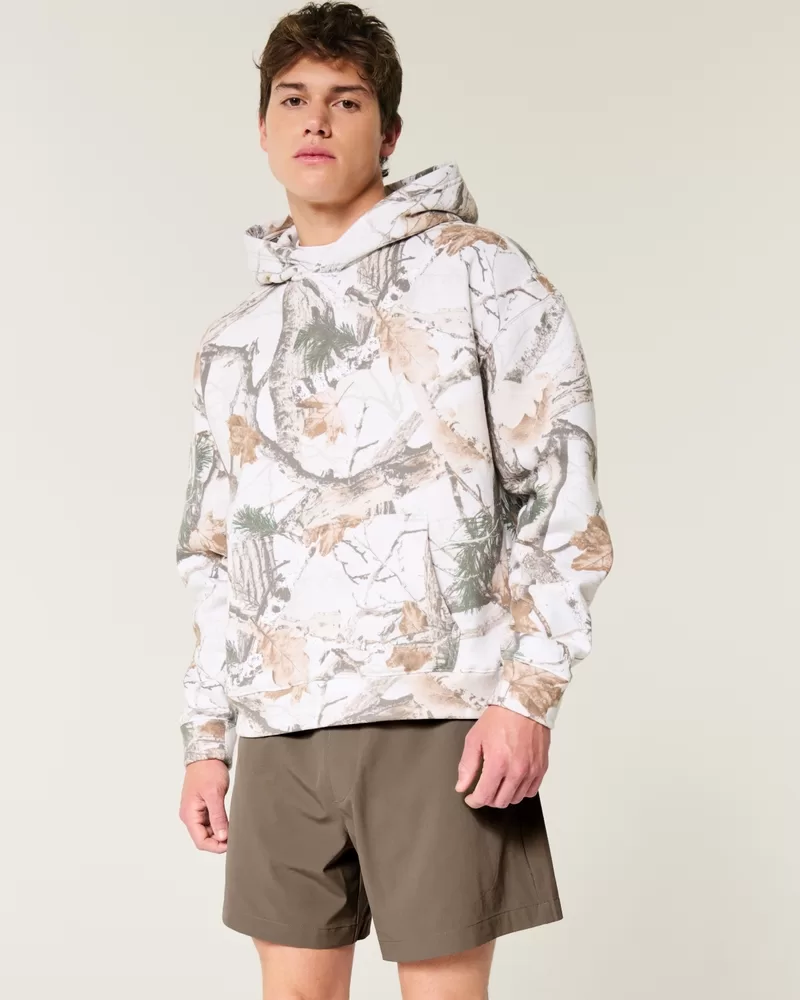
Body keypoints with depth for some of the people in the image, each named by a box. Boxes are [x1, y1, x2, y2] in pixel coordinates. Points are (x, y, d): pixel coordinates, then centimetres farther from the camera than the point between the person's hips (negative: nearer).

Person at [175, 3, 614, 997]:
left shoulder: (475, 270, 1)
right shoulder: (233, 340, 17)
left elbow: (561, 486, -4)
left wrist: (528, 693, -12)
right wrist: (205, 738, 16)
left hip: (437, 715, -5)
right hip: (281, 727, 5)